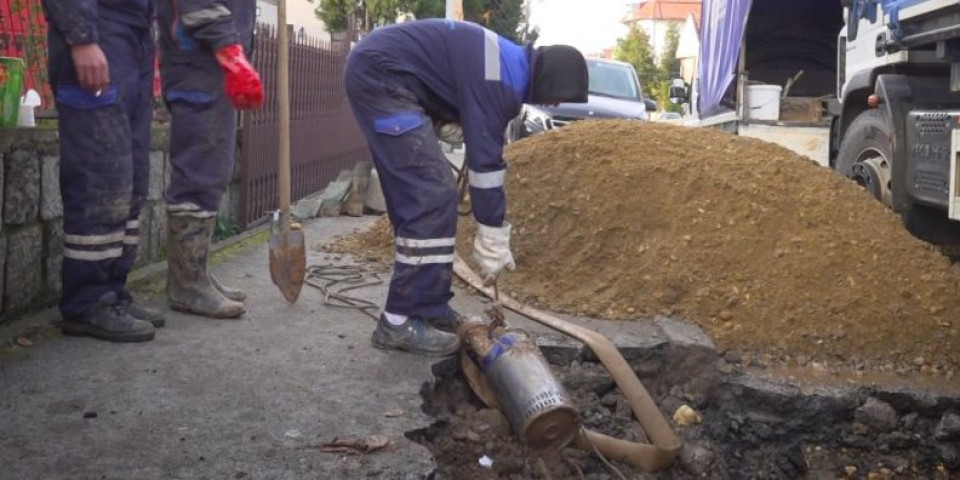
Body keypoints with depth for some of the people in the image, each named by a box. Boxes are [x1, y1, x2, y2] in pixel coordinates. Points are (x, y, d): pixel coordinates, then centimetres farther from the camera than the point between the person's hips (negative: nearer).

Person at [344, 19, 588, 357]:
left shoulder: (509, 64, 12)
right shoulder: (500, 79, -18)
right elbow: (485, 160, -19)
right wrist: (494, 245, -15)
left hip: (376, 72, 11)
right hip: (380, 74, -11)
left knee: (415, 196, 10)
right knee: (432, 196, -13)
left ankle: (426, 309, 15)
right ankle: (401, 321, -11)